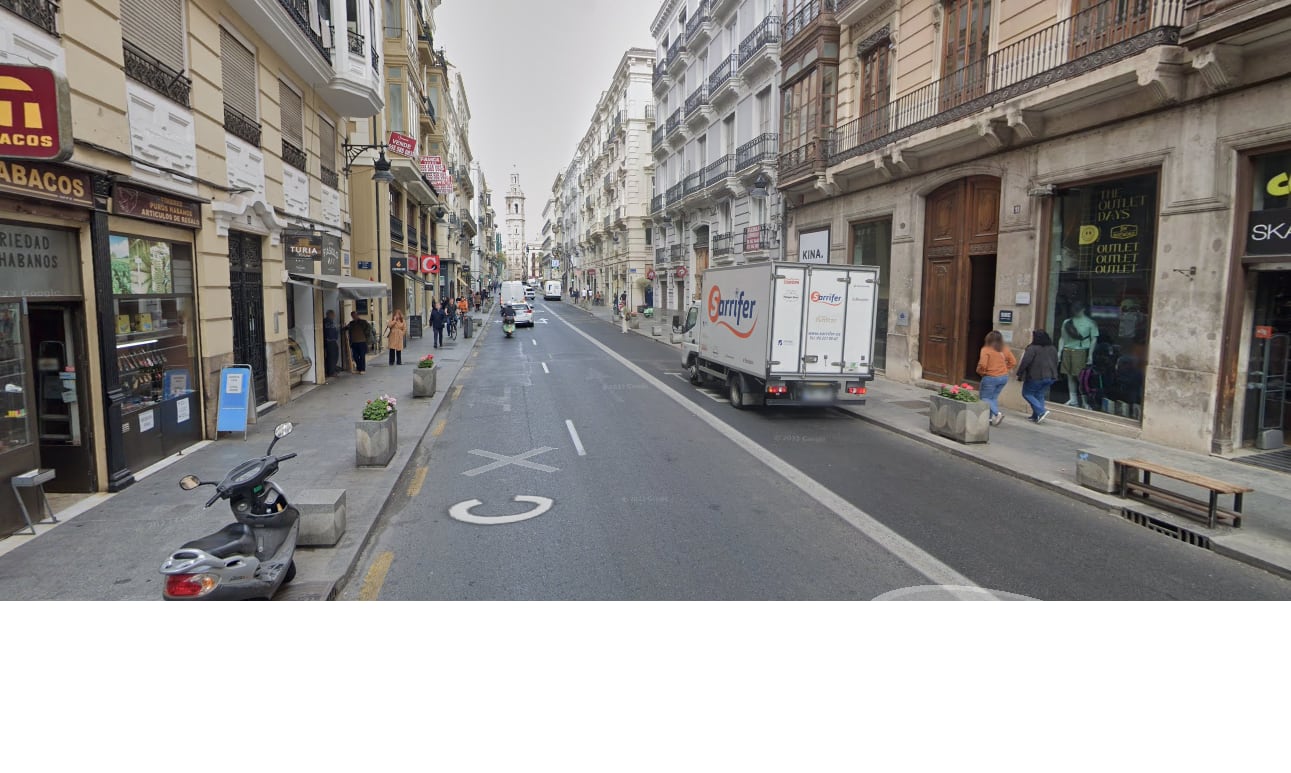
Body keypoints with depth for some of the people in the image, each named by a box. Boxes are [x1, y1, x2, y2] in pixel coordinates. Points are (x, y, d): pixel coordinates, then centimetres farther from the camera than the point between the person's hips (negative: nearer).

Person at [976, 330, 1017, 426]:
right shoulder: (1004, 349, 4)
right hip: (1004, 377, 6)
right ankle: (992, 417, 12)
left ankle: (997, 413, -14)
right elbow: (1013, 361, 9)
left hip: (990, 377, -6)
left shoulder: (986, 349, -14)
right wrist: (1005, 369, 15)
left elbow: (982, 364, -22)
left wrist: (980, 372, -4)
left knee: (985, 398, 5)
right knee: (994, 397, 17)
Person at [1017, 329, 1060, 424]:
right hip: (1050, 377, 7)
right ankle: (1036, 416, 13)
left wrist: (1019, 374, -9)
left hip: (1035, 377, -7)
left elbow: (1025, 362, -17)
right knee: (1040, 395, 17)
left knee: (1027, 393, 7)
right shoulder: (1053, 349, 11)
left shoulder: (1032, 348, -14)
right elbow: (1056, 362, 19)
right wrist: (1053, 375, 26)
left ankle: (1041, 412, -9)